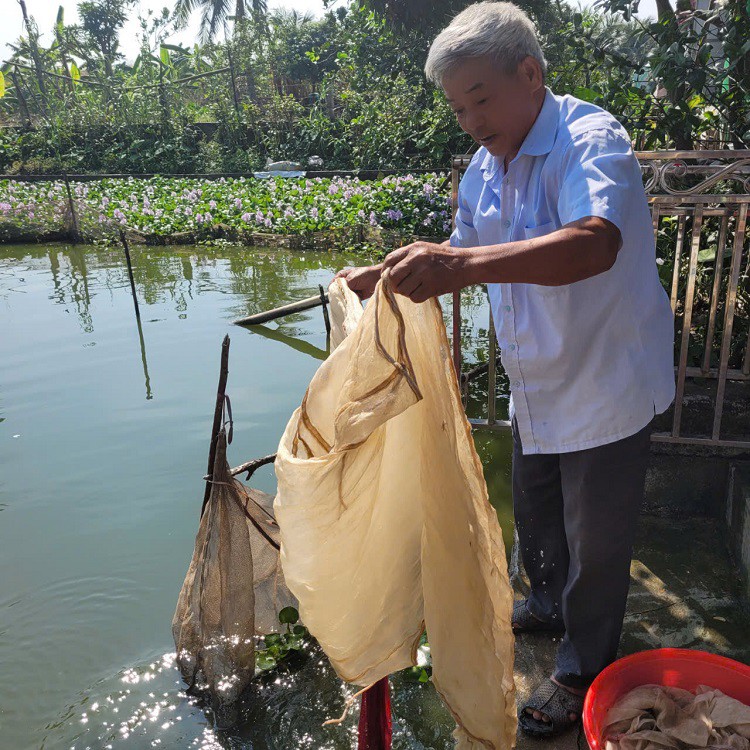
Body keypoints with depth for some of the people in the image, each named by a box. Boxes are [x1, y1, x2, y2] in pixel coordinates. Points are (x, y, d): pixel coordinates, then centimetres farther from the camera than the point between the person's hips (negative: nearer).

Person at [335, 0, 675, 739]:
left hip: (605, 384, -7)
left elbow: (595, 243, -42)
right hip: (535, 385, 8)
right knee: (534, 514, 24)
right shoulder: (483, 170, 2)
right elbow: (466, 260, 12)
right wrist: (385, 278, -5)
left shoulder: (590, 140, -23)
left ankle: (583, 672, 33)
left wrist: (462, 263, -55)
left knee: (594, 540, 9)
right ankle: (549, 606, 52)